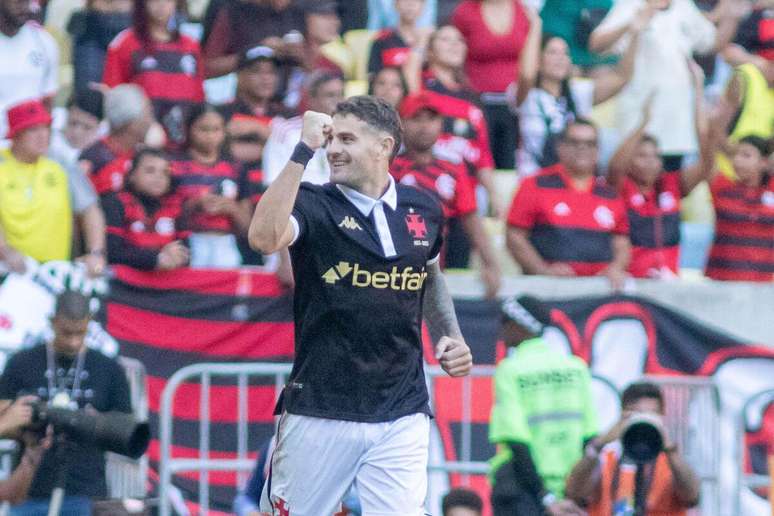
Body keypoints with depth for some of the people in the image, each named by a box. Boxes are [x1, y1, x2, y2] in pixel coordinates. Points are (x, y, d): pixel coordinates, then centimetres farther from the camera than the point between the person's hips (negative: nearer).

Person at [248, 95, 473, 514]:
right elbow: (264, 238, -28)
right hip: (319, 413, -2)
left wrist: (449, 336, 13)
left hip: (401, 417, 2)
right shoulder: (314, 205, -5)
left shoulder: (423, 210, 7)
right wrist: (304, 150, -27)